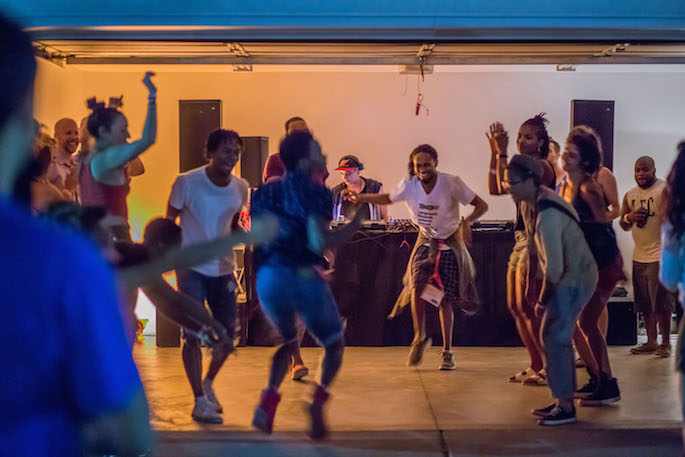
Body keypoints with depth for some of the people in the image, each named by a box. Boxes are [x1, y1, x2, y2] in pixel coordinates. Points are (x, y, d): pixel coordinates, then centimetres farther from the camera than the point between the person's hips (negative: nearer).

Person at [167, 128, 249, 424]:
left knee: (228, 333, 8)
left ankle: (208, 383, 34)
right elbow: (169, 223, -4)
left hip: (223, 269, 5)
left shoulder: (240, 187, 1)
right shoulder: (187, 183, -12)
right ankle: (200, 402, 6)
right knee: (194, 335, -5)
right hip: (192, 268, -4)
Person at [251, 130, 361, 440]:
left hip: (267, 278, 5)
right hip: (302, 277, -5)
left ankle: (269, 400, 6)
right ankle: (317, 402, -8)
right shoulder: (315, 191, -6)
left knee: (287, 342, 28)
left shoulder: (265, 192, 13)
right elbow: (317, 242, -16)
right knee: (334, 345, 16)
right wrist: (351, 228, -4)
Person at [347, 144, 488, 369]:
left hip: (450, 243, -2)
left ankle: (447, 351, 13)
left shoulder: (451, 183, -20)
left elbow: (482, 205, -15)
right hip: (426, 241, 2)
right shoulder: (409, 185, -11)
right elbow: (387, 198, 8)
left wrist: (466, 222, -34)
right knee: (417, 285, -21)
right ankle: (419, 338, 0)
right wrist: (360, 198, -6)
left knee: (445, 298, -1)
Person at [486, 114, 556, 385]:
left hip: (536, 241, -10)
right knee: (515, 307, 11)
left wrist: (502, 154, -19)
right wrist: (494, 153, 12)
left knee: (526, 306, -9)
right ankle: (536, 366, 19)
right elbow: (495, 189, 18)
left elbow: (508, 185, -23)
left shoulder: (541, 166, -11)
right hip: (522, 239, 10)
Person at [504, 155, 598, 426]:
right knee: (555, 338, 14)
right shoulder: (544, 197, 3)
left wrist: (543, 300, -12)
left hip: (573, 282, -10)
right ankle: (563, 401, 22)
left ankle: (565, 407, 2)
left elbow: (554, 267, -27)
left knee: (555, 339, -5)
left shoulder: (547, 216, -27)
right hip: (576, 277, 10)